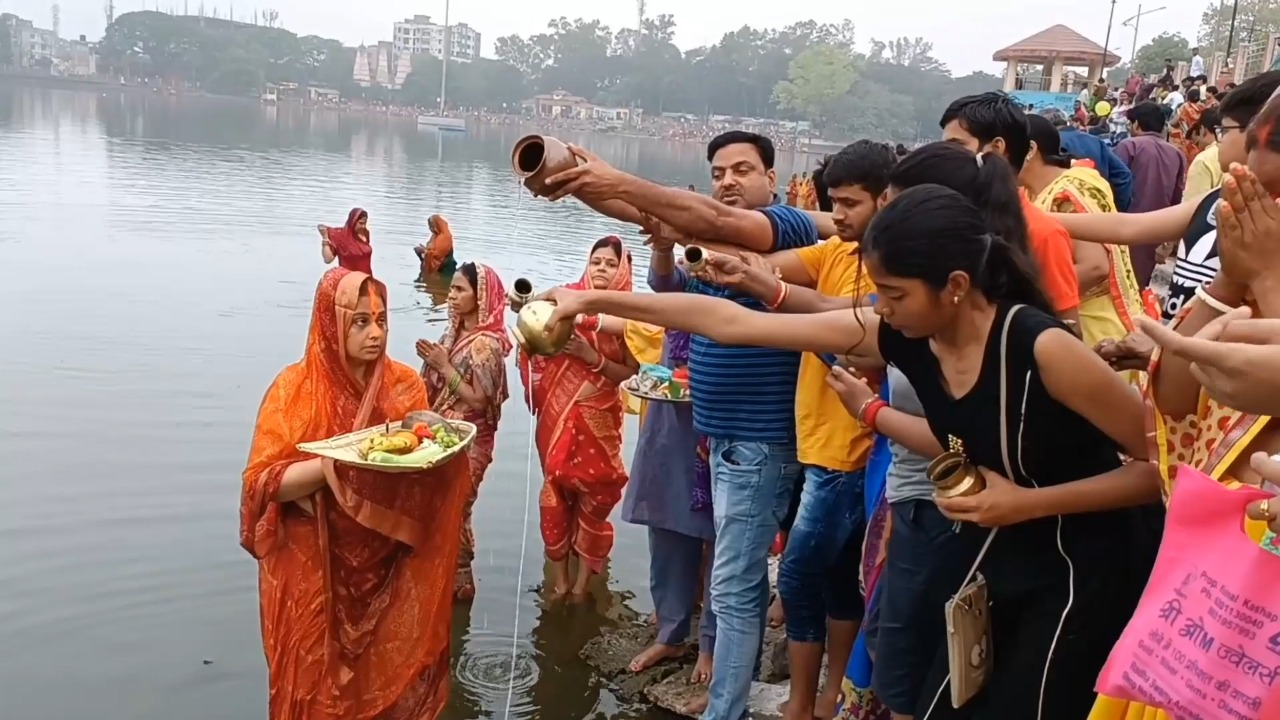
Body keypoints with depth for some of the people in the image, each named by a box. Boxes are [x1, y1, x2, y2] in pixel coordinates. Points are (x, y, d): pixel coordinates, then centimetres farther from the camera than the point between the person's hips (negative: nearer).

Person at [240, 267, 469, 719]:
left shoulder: (405, 384, 0)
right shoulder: (296, 389, -10)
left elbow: (424, 465, 4)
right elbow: (263, 483, -14)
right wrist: (332, 465, -27)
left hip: (391, 565, 3)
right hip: (316, 571, -3)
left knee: (393, 678, 12)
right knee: (320, 683, 9)